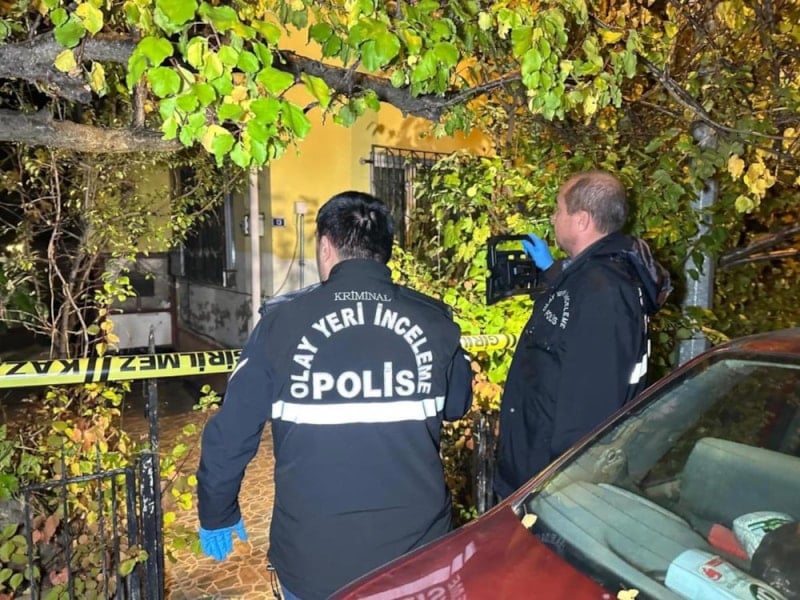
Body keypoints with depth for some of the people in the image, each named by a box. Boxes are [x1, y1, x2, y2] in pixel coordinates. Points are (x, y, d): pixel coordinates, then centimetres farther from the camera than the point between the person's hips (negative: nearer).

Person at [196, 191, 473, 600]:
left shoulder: (283, 321, -12)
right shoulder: (434, 321, -7)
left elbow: (231, 432, -7)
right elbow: (458, 405, 9)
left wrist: (217, 514, 10)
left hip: (314, 558, -1)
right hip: (417, 549, 2)